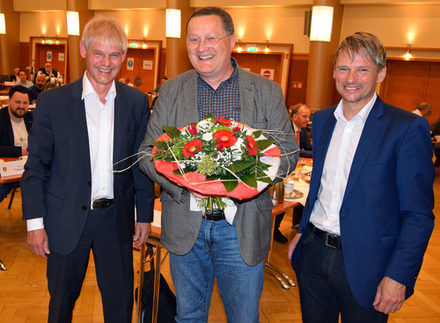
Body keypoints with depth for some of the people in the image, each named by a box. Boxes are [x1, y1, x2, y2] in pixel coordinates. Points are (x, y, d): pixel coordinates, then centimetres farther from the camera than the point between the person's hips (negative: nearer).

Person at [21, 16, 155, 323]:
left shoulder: (136, 102, 0)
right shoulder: (52, 101, -6)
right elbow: (36, 167, -3)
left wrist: (145, 215, 6)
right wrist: (35, 222, -6)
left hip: (117, 220, 2)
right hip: (66, 220, -1)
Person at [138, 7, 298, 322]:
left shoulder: (267, 91, -1)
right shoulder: (171, 90, 3)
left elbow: (288, 152, -1)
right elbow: (148, 151, 2)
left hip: (242, 228, -1)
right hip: (185, 225, 2)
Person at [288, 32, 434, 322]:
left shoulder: (407, 128, -12)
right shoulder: (322, 119, 7)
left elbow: (419, 214, -12)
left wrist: (399, 276, -15)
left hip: (364, 264, -5)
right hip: (313, 253, 5)